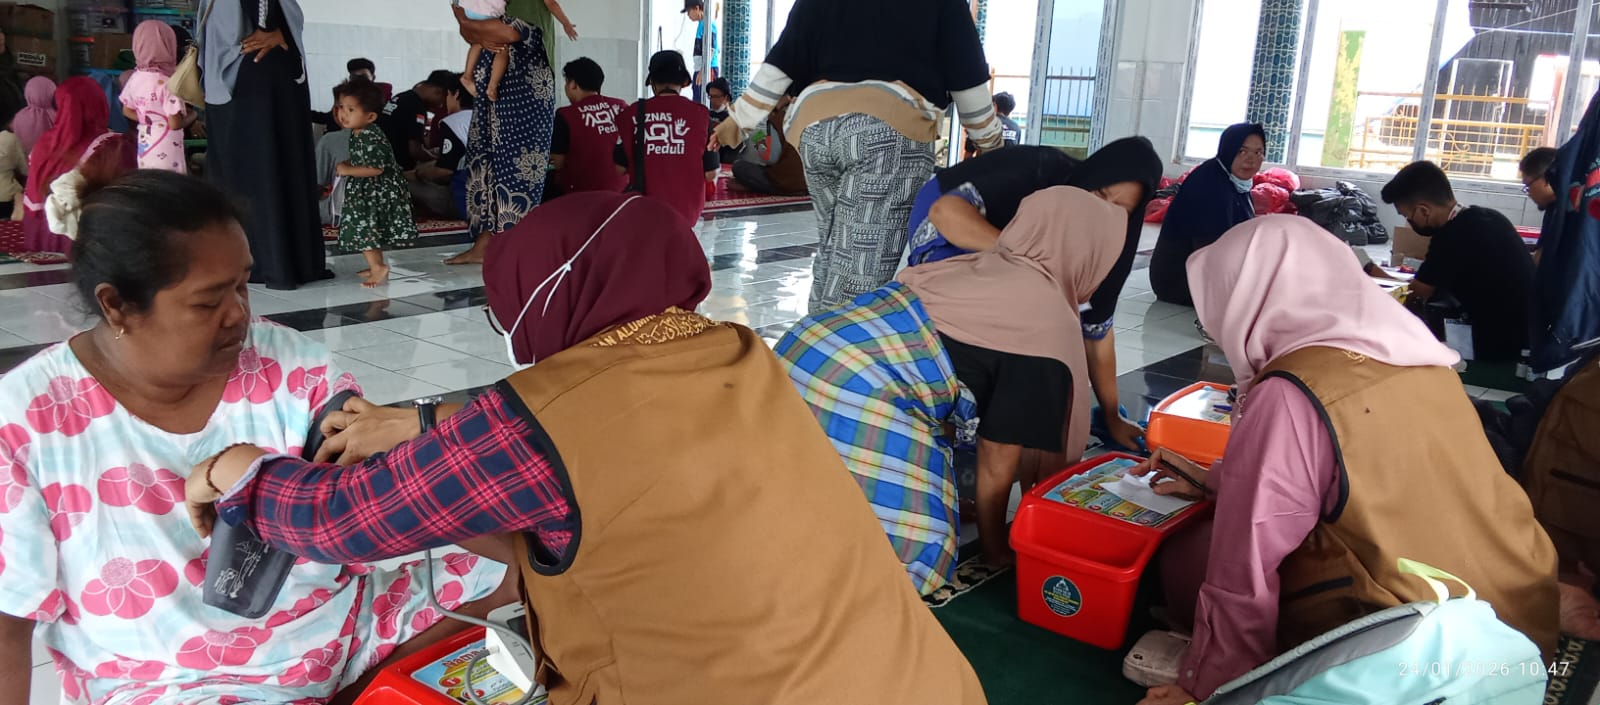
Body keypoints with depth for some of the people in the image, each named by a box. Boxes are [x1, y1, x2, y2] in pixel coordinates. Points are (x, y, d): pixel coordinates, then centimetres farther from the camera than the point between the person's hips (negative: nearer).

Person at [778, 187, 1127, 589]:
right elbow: (999, 458, 1)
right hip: (855, 396, -9)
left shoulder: (979, 265, 19)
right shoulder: (1050, 326, -3)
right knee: (915, 553, 2)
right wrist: (996, 550, 17)